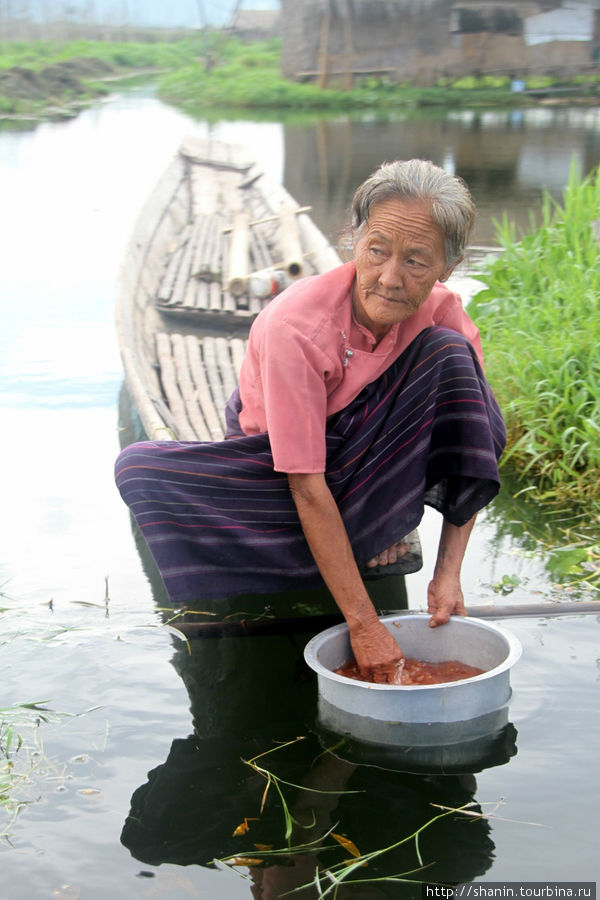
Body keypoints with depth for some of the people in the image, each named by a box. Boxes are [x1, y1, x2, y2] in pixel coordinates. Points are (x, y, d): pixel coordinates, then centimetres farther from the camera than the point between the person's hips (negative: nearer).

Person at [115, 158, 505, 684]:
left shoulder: (441, 312, -19)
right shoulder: (294, 327, -32)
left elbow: (473, 446, -12)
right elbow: (307, 488, -33)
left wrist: (449, 573, -24)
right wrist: (362, 624, -34)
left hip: (369, 456, 2)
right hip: (276, 471, -2)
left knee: (447, 352, -24)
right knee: (141, 470, -27)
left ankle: (381, 529, -11)